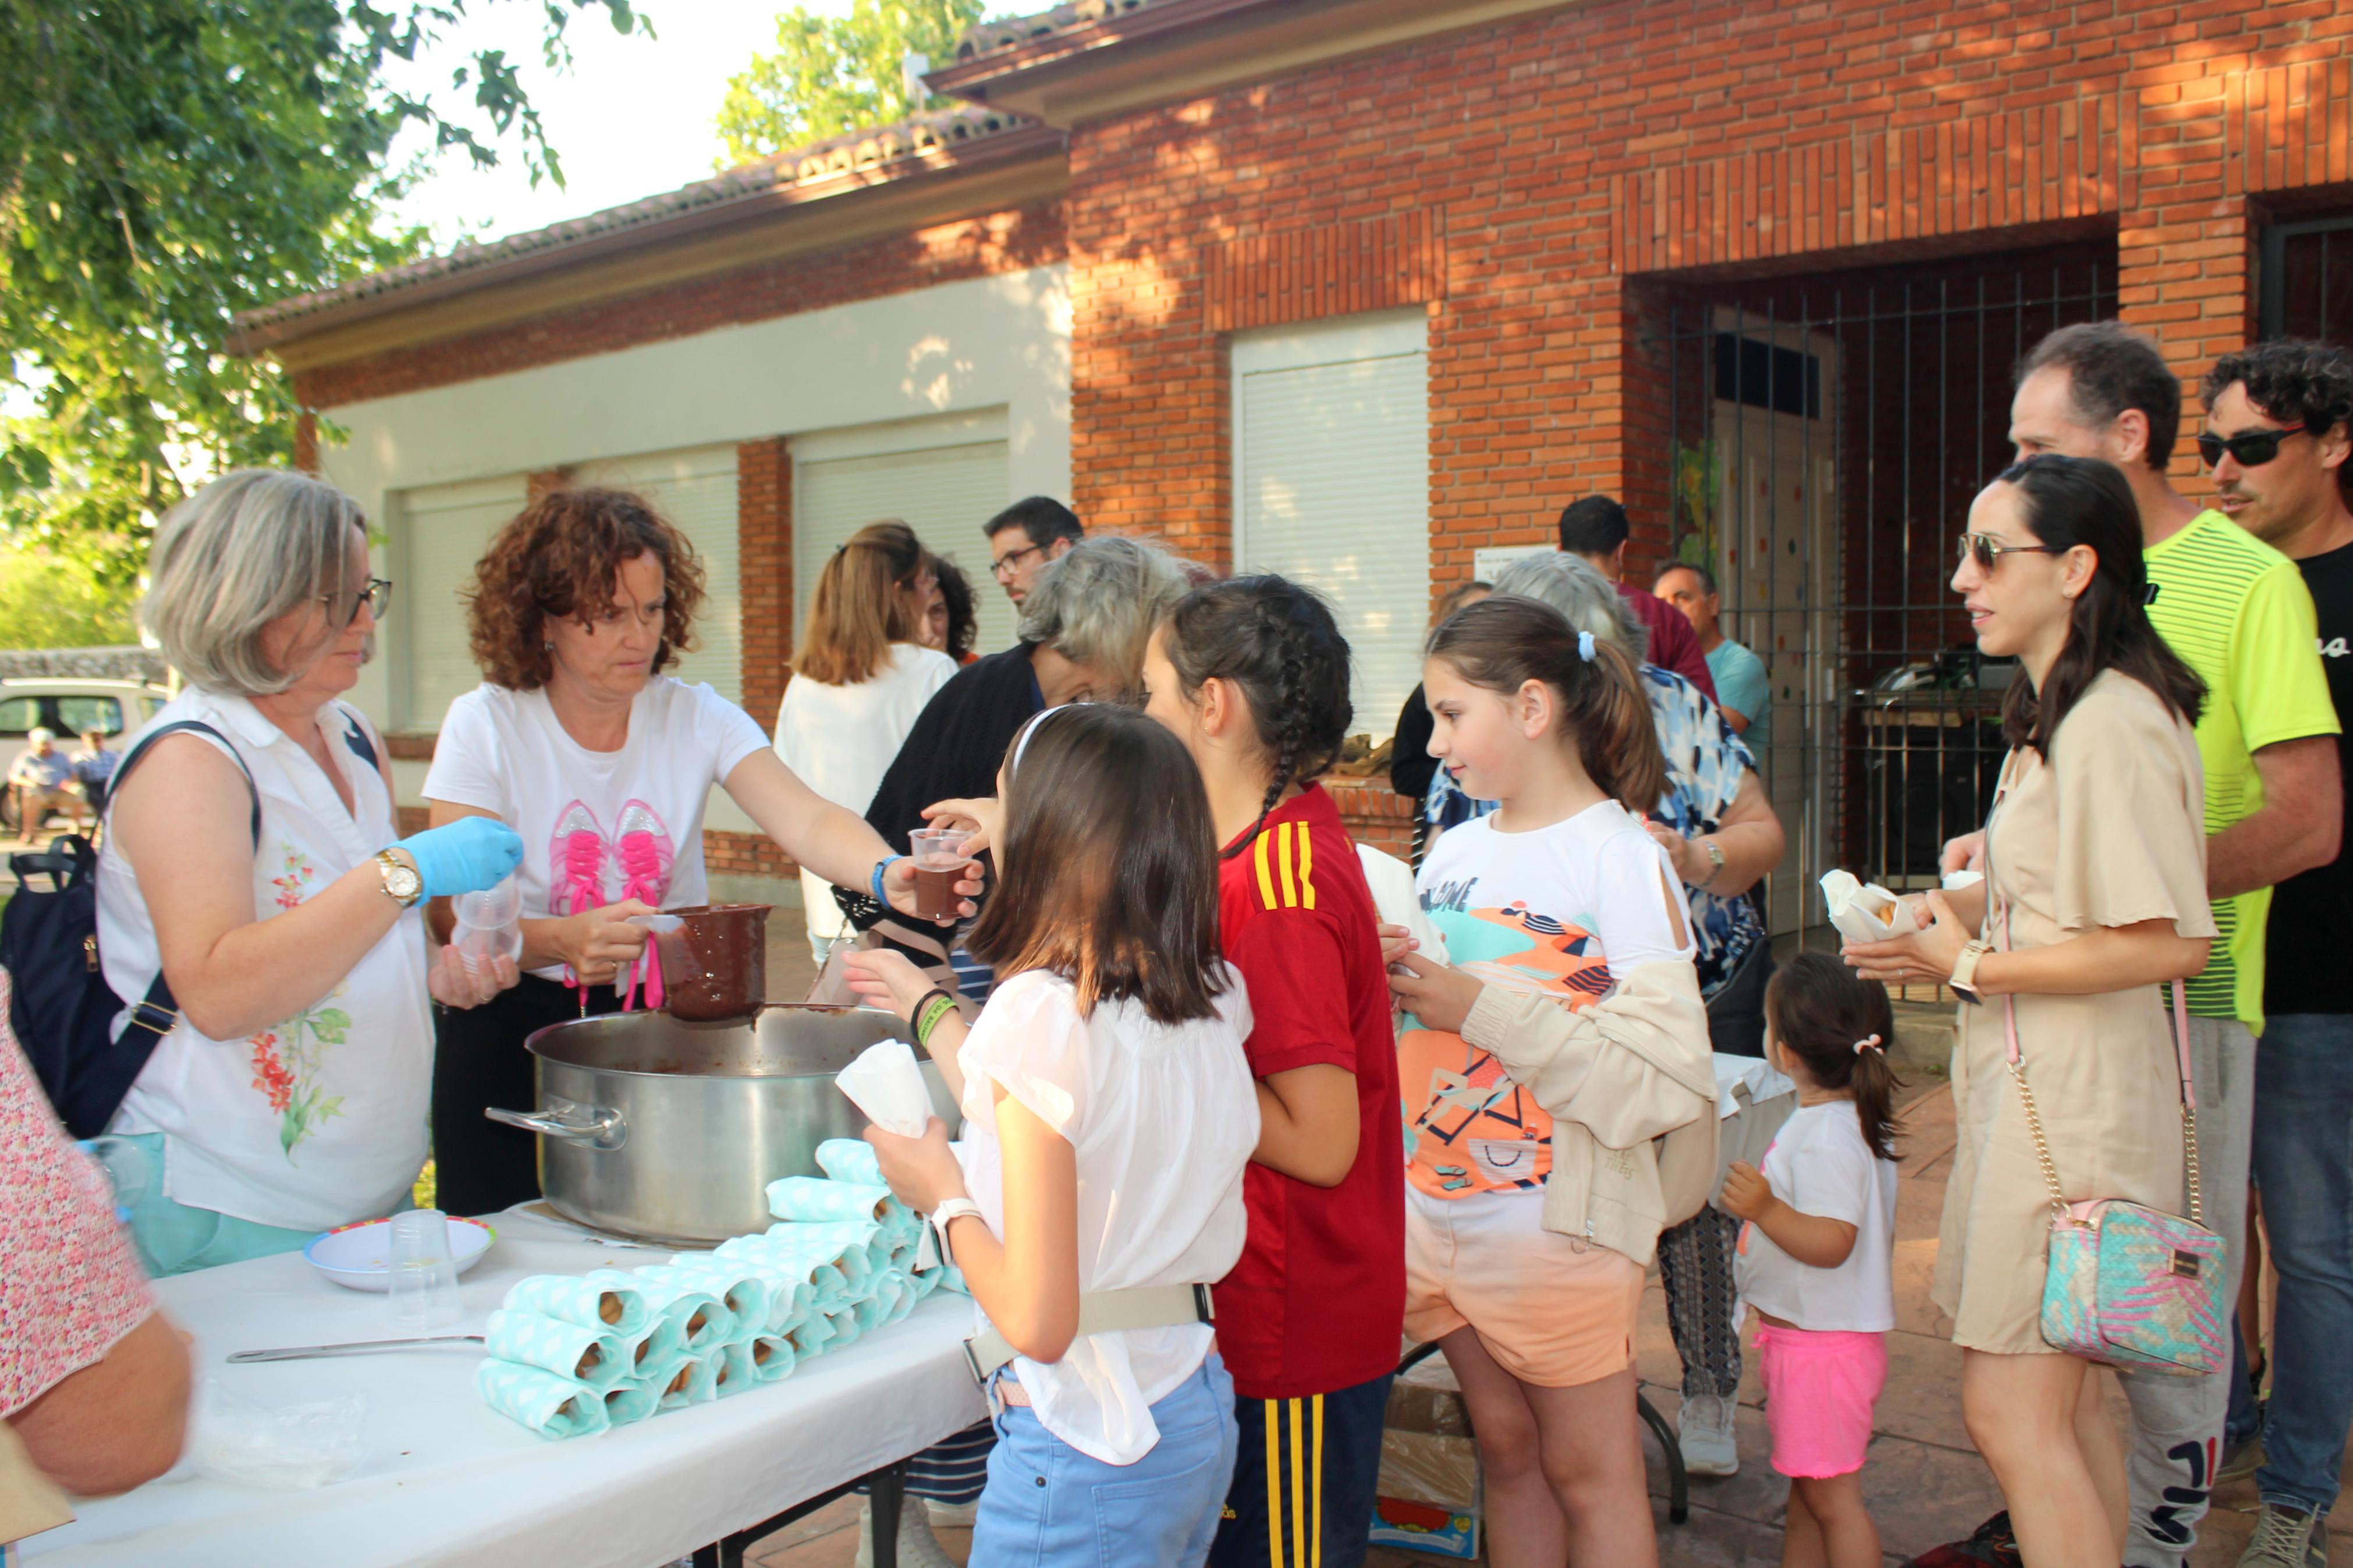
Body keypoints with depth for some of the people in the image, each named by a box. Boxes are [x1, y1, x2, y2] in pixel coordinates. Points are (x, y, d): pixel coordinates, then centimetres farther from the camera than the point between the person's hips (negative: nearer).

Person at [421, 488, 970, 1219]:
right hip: (515, 1030, -1)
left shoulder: (698, 717, -3)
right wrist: (564, 941, -34)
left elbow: (807, 819, -19)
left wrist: (888, 874, -40)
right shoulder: (484, 727, -8)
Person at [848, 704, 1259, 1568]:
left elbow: (1036, 1321, -22)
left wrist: (943, 1194, -5)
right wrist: (929, 1011, 22)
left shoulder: (1042, 1010, -23)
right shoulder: (1211, 998, -2)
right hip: (1201, 1420, 7)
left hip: (1082, 1452, -7)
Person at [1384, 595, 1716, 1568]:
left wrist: (1485, 1007, -23)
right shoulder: (1453, 854, 7)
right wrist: (1388, 981, -6)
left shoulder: (1623, 861, -13)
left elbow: (1662, 1080, -20)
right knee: (1506, 1450, 18)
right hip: (1438, 1212, 6)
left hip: (1557, 1224, -6)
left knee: (1588, 1470, 8)